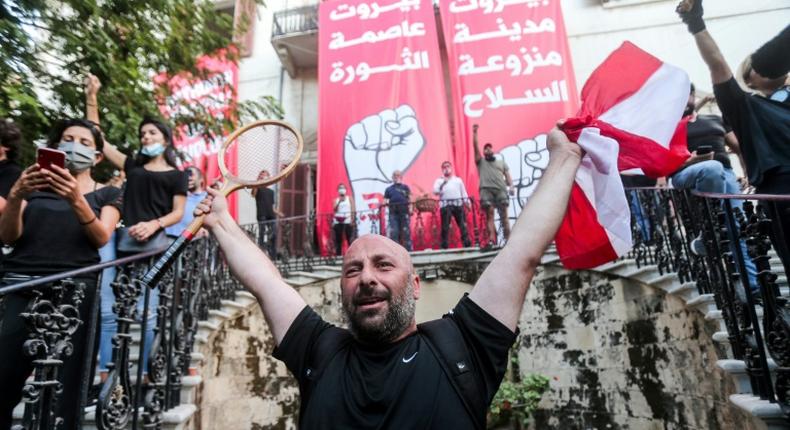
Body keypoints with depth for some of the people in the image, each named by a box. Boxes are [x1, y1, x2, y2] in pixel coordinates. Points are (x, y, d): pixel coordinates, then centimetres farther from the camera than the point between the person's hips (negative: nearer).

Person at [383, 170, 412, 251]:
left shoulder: (405, 187, 14)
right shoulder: (389, 189, 16)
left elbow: (409, 199, 7)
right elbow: (385, 201, 14)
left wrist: (410, 209, -7)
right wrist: (386, 203, -9)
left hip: (404, 211, -1)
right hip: (393, 212, 1)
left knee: (406, 231, -3)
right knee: (393, 232, -4)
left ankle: (408, 250, 0)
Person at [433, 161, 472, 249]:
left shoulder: (458, 179, 19)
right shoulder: (439, 181, 13)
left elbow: (463, 192, 18)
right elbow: (435, 191, -2)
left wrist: (468, 202, 7)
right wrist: (443, 183, -14)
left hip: (458, 204, 2)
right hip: (445, 205, -2)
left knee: (462, 224, -2)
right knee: (445, 226, -4)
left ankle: (467, 243, 0)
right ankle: (444, 245, -2)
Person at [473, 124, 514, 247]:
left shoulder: (501, 162, 26)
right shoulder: (481, 161, 21)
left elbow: (507, 176, 16)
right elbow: (476, 146, 11)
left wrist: (511, 186, -2)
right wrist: (475, 132, 4)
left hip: (501, 190, 1)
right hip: (486, 189, -1)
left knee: (504, 215, -4)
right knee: (489, 214, -10)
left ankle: (507, 239, -5)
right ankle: (492, 239, -16)